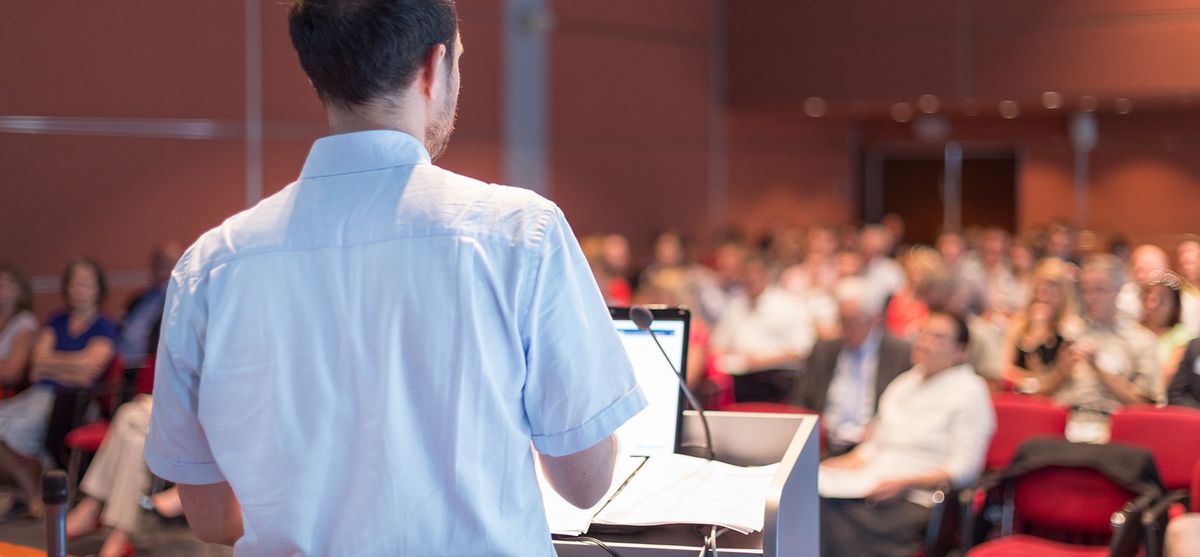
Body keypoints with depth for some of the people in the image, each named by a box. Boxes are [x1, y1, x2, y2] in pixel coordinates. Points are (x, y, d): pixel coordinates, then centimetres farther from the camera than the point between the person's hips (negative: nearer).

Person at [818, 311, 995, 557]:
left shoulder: (969, 391, 1)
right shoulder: (905, 383, 23)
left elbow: (962, 469, -7)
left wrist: (905, 482, -16)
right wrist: (852, 461, 5)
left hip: (917, 500, -6)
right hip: (873, 486, 7)